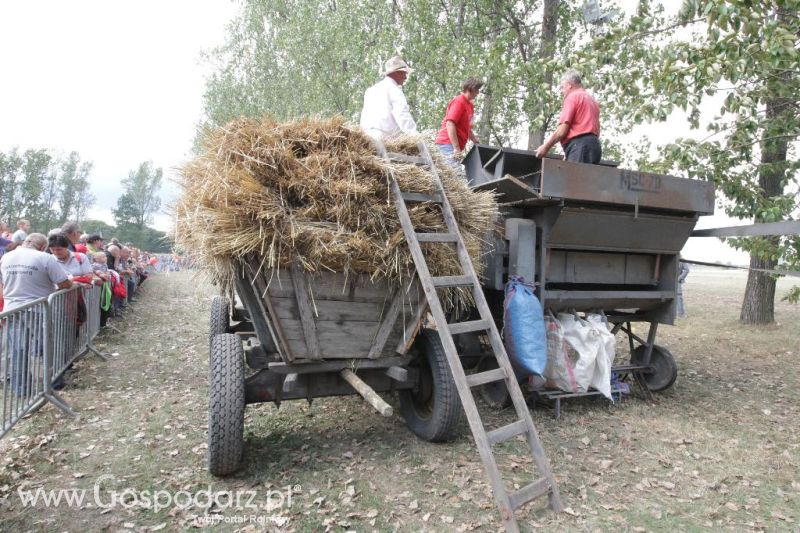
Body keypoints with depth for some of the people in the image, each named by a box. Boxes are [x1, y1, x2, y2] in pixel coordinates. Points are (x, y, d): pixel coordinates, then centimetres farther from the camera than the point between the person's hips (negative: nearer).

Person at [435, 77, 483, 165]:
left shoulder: (469, 105, 18)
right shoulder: (459, 101, -9)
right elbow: (450, 124, -19)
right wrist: (457, 149, -24)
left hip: (456, 146, 9)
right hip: (448, 144, -9)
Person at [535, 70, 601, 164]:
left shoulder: (572, 97, 2)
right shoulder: (592, 100, 27)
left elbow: (562, 130, -8)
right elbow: (596, 131, 21)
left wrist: (545, 147, 2)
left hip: (579, 145, -8)